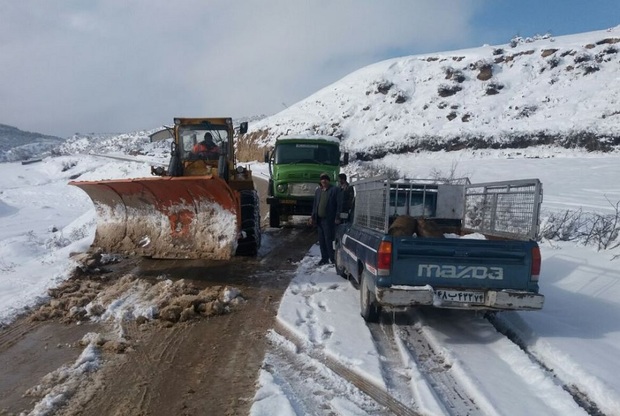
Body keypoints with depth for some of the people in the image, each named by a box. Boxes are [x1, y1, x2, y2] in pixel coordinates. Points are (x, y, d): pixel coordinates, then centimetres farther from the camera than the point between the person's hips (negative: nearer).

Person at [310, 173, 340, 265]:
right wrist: (313, 217, 12)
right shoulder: (318, 191, 16)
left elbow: (338, 205, -7)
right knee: (321, 240, 10)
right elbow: (314, 204, 19)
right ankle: (324, 258, 19)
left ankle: (333, 259, 3)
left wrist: (337, 218, -13)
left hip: (329, 220, -6)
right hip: (319, 219, 6)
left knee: (329, 240, -7)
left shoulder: (334, 190, -3)